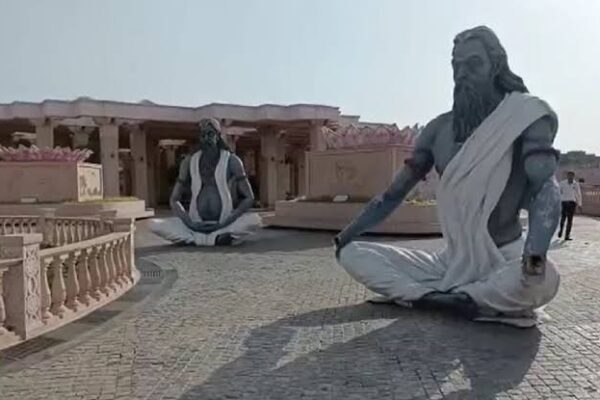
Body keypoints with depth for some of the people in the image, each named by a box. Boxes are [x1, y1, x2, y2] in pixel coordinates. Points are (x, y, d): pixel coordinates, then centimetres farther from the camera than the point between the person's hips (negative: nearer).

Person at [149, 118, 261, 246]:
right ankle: (216, 238, -27)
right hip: (196, 225, 2)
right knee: (155, 225, -20)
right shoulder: (189, 162, 5)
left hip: (224, 224, -2)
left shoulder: (231, 161, -2)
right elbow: (174, 200, 8)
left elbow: (249, 197, -4)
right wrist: (189, 223, -11)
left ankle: (195, 238, -31)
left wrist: (226, 222, -17)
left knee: (254, 220, -31)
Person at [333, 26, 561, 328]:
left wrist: (535, 252, -44)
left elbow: (545, 187, -25)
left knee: (542, 279, -39)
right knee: (351, 254, -6)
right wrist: (347, 234, 5)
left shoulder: (524, 117, -8)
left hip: (505, 262, -4)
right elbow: (395, 191, 8)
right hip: (452, 262, 5)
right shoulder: (440, 128, 4)